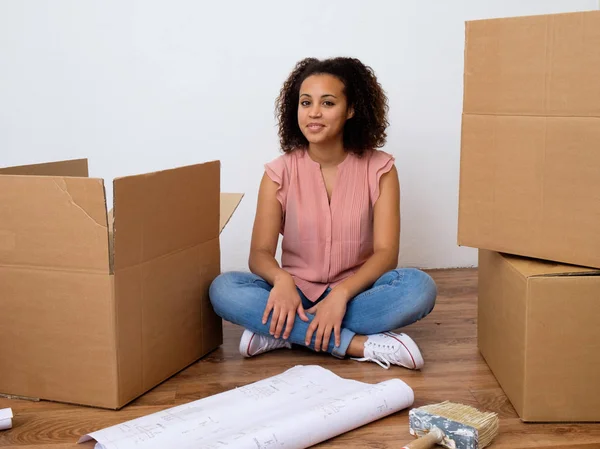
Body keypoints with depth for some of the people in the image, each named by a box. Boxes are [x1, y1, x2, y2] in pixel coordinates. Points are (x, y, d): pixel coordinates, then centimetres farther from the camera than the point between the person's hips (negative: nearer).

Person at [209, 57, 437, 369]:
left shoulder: (379, 168, -4)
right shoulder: (279, 172, -2)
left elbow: (386, 252, -11)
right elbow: (260, 253, -8)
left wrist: (341, 294, -29)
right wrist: (281, 280, -32)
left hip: (355, 294, 0)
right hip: (297, 296, 1)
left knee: (419, 287, -31)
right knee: (223, 289, -27)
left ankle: (279, 334, -25)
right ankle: (359, 345, -29)